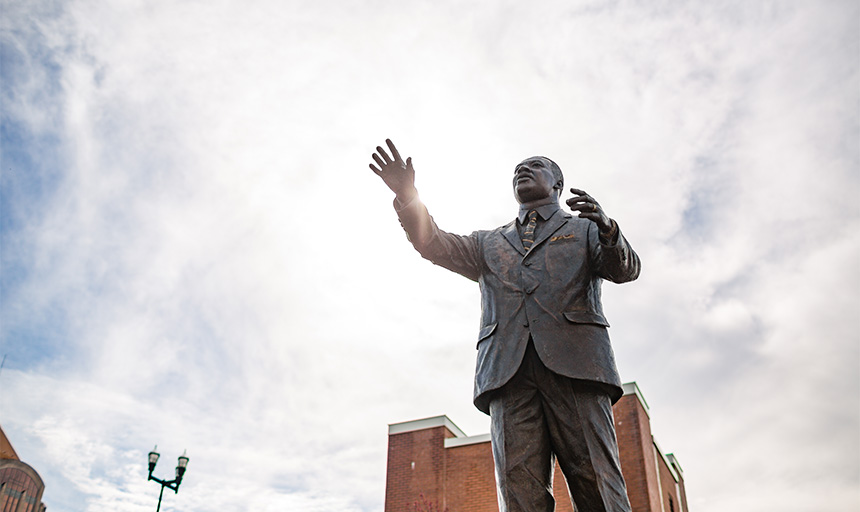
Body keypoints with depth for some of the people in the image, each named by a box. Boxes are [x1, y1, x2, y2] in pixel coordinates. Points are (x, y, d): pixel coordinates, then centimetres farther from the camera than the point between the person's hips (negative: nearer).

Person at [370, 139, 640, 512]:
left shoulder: (585, 230, 26)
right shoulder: (489, 243, 33)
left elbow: (625, 269, 9)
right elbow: (436, 246, 18)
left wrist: (608, 229, -14)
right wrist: (407, 196, 1)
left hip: (573, 364, -1)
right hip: (507, 368, 2)